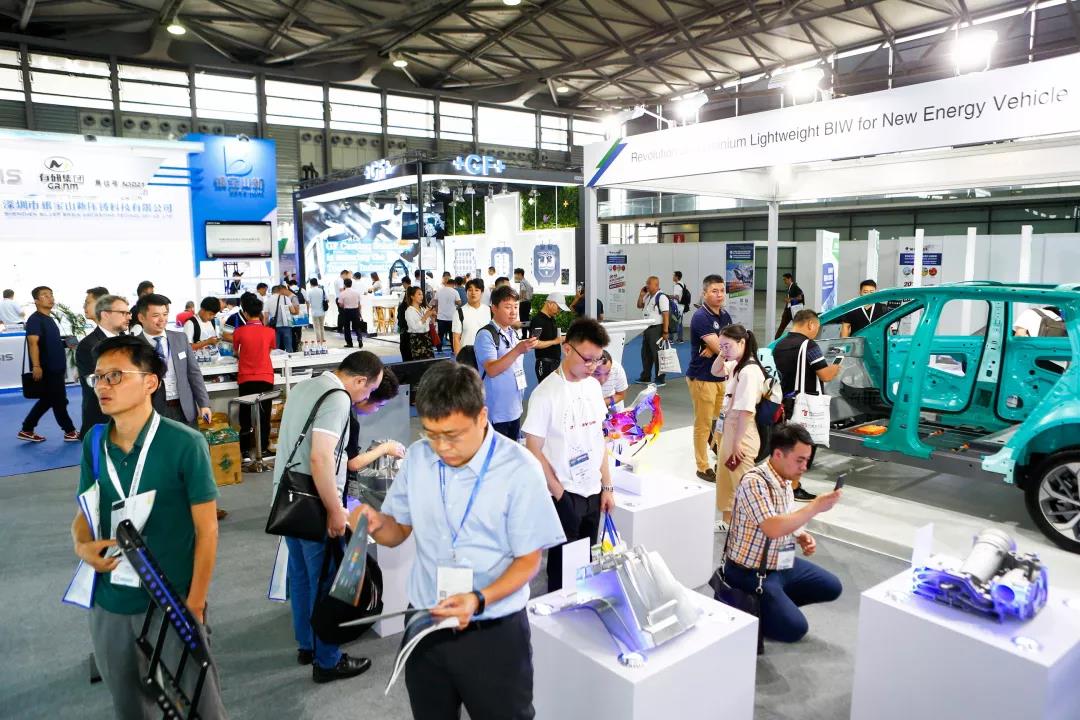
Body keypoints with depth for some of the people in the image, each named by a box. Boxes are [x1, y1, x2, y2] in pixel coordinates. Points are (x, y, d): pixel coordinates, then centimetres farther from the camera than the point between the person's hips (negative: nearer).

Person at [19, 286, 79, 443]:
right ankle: (70, 432, 11)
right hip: (46, 369, -9)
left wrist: (67, 343, 12)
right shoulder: (35, 319, -13)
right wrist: (36, 366, -29)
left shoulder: (50, 319, 15)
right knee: (59, 401, 1)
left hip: (55, 368, 9)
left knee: (47, 401, 15)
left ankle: (26, 430, 23)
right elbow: (33, 343, -22)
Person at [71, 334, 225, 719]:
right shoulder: (93, 443, 0)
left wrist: (194, 605, -13)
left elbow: (206, 530, -12)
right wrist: (82, 545, -9)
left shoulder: (185, 444, -16)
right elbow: (85, 512, 12)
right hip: (108, 604, 5)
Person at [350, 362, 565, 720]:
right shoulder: (417, 457, -4)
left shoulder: (519, 469, -18)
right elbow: (399, 530, 7)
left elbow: (528, 560, -12)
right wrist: (376, 524, -15)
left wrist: (480, 600, -27)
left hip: (494, 633, -4)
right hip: (425, 623, 4)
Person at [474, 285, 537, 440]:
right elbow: (491, 370, -25)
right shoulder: (485, 336, -14)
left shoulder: (513, 333, 11)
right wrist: (518, 350, -33)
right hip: (495, 413, -8)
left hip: (515, 409, 8)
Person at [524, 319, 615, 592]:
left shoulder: (593, 386, 4)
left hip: (593, 491, 6)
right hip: (565, 495, -5)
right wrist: (559, 494, -13)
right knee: (563, 565, 7)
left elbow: (599, 438, 10)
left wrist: (607, 486, 9)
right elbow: (534, 450, -13)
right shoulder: (546, 393, -15)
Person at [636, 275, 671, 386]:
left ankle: (660, 379, 7)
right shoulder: (647, 296, 11)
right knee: (645, 353, 16)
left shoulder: (661, 297, -14)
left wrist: (665, 331, -21)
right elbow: (639, 306, 26)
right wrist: (641, 295, 8)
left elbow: (666, 314, -17)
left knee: (657, 354, -2)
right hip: (647, 328, 9)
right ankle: (645, 377, 29)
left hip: (656, 329, -9)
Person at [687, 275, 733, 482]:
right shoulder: (701, 317, -16)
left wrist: (716, 348, -15)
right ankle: (703, 467, 11)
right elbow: (720, 347, -21)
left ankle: (725, 460, 30)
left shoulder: (725, 315, 10)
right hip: (702, 378, -8)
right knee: (703, 424, 1)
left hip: (722, 377, 8)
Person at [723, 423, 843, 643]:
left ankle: (775, 603, 16)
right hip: (749, 573, -9)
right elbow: (773, 528, -35)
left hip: (781, 564, 9)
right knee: (794, 628, -14)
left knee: (831, 587, 13)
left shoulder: (785, 480, 3)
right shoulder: (754, 482, -26)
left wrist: (803, 536, -3)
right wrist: (816, 507, -32)